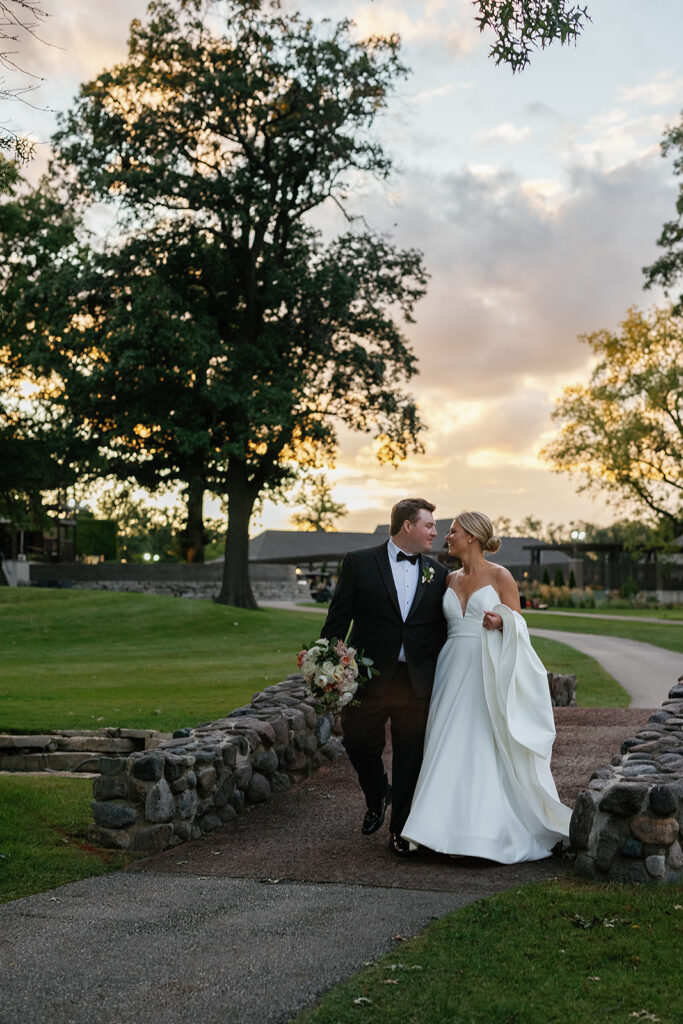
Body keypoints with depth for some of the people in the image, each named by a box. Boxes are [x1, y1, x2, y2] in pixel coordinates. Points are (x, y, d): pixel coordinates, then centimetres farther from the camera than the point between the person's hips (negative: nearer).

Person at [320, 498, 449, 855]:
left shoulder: (438, 574, 8)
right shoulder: (359, 563, -1)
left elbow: (442, 630, 10)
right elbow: (337, 620, -1)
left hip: (417, 682, 2)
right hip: (368, 677, -2)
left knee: (410, 758, 5)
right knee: (359, 745, 5)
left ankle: (400, 831, 21)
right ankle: (377, 798, 36)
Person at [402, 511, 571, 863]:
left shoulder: (500, 576, -2)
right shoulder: (451, 579, 14)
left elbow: (518, 626, -1)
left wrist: (501, 623, -20)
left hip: (488, 674, -5)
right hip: (454, 672, 5)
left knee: (488, 751, -5)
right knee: (449, 750, 2)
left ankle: (493, 830, 4)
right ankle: (447, 825, 6)